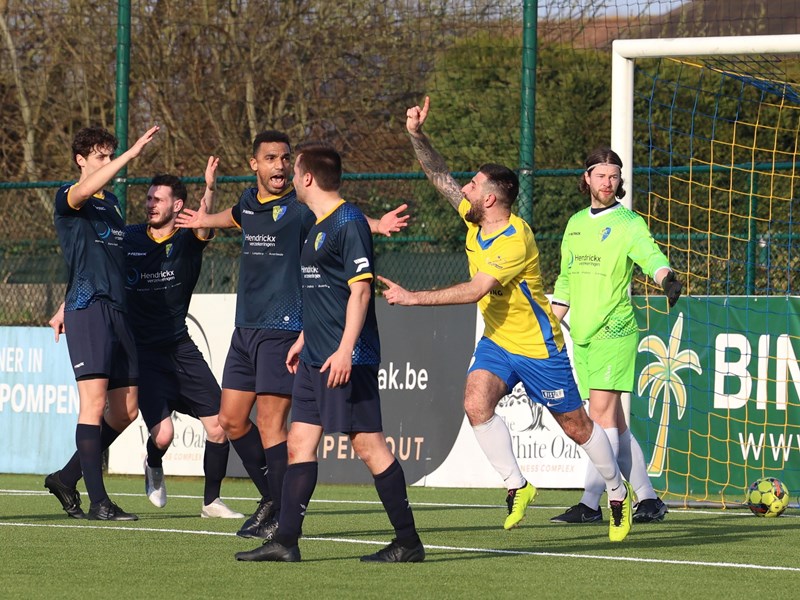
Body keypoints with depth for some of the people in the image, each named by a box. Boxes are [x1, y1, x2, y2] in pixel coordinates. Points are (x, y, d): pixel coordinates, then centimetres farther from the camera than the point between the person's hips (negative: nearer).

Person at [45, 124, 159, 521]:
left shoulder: (111, 202, 22)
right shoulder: (67, 199, -2)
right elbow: (82, 192, -27)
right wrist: (131, 155, -33)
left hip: (118, 309, 8)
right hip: (87, 309, -8)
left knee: (126, 410, 6)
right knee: (94, 402, -13)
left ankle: (67, 479, 18)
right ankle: (97, 501, -14)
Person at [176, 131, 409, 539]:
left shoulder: (299, 207, -9)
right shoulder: (249, 202, 11)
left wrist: (376, 225, -42)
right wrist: (203, 221, 50)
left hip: (283, 329, -7)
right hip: (245, 328, 7)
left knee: (270, 425, -9)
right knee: (231, 421, 10)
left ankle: (282, 518, 0)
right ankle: (272, 497, 26)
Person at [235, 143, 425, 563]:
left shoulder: (348, 222, -13)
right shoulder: (317, 226, 17)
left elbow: (361, 289, -18)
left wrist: (344, 350, -24)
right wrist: (303, 340, 30)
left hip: (346, 360, -10)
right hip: (315, 358, 10)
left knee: (368, 445, -8)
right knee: (300, 443, 7)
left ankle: (408, 542, -3)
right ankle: (285, 542, 8)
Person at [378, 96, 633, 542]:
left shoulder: (515, 242, -28)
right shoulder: (475, 217, -3)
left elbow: (475, 290, -35)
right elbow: (440, 176, 6)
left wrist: (415, 298, -36)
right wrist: (417, 134, -9)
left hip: (539, 346, -7)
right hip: (497, 341, 7)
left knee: (575, 425, 5)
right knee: (476, 403, -19)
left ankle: (619, 494, 25)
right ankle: (517, 486, -5)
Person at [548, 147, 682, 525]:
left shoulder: (628, 223, -2)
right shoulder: (576, 224, 17)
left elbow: (650, 254, -21)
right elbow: (565, 281, 24)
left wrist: (666, 278, -42)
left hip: (614, 331, -7)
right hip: (581, 336, 7)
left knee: (602, 412, -14)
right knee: (614, 423, 6)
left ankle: (590, 503, -15)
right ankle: (648, 500, 12)